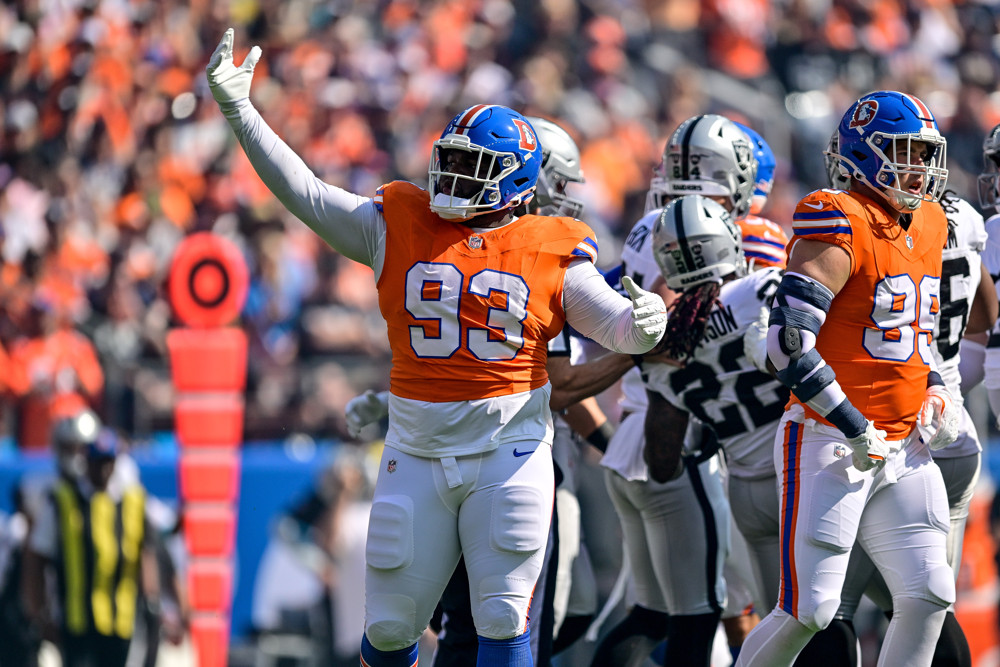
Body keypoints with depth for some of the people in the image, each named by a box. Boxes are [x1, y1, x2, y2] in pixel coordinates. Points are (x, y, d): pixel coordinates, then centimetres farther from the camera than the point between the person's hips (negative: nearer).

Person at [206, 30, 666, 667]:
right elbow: (303, 192, 3)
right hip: (417, 451, 2)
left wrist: (646, 323, -24)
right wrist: (239, 110, -3)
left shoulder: (552, 253, 0)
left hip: (510, 452, -2)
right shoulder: (397, 227, 4)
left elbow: (618, 327, 1)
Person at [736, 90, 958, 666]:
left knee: (928, 598, 1)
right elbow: (788, 343, -23)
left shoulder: (929, 226, 12)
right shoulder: (843, 228, -15)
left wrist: (935, 387, 9)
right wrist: (854, 429, -20)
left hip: (904, 449, 8)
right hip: (830, 445, -8)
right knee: (809, 611, -9)